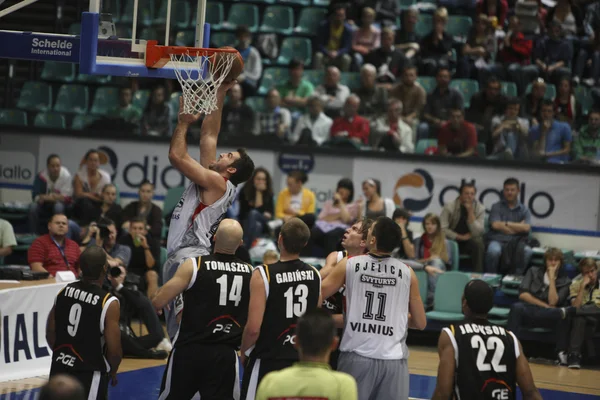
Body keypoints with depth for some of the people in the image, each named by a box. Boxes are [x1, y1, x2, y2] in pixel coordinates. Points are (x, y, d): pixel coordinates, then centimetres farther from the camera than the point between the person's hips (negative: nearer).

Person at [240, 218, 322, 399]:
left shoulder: (263, 275, -16)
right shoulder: (314, 275, 1)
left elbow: (253, 328, -17)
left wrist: (244, 352, 0)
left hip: (268, 360, -5)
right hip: (302, 359, 5)